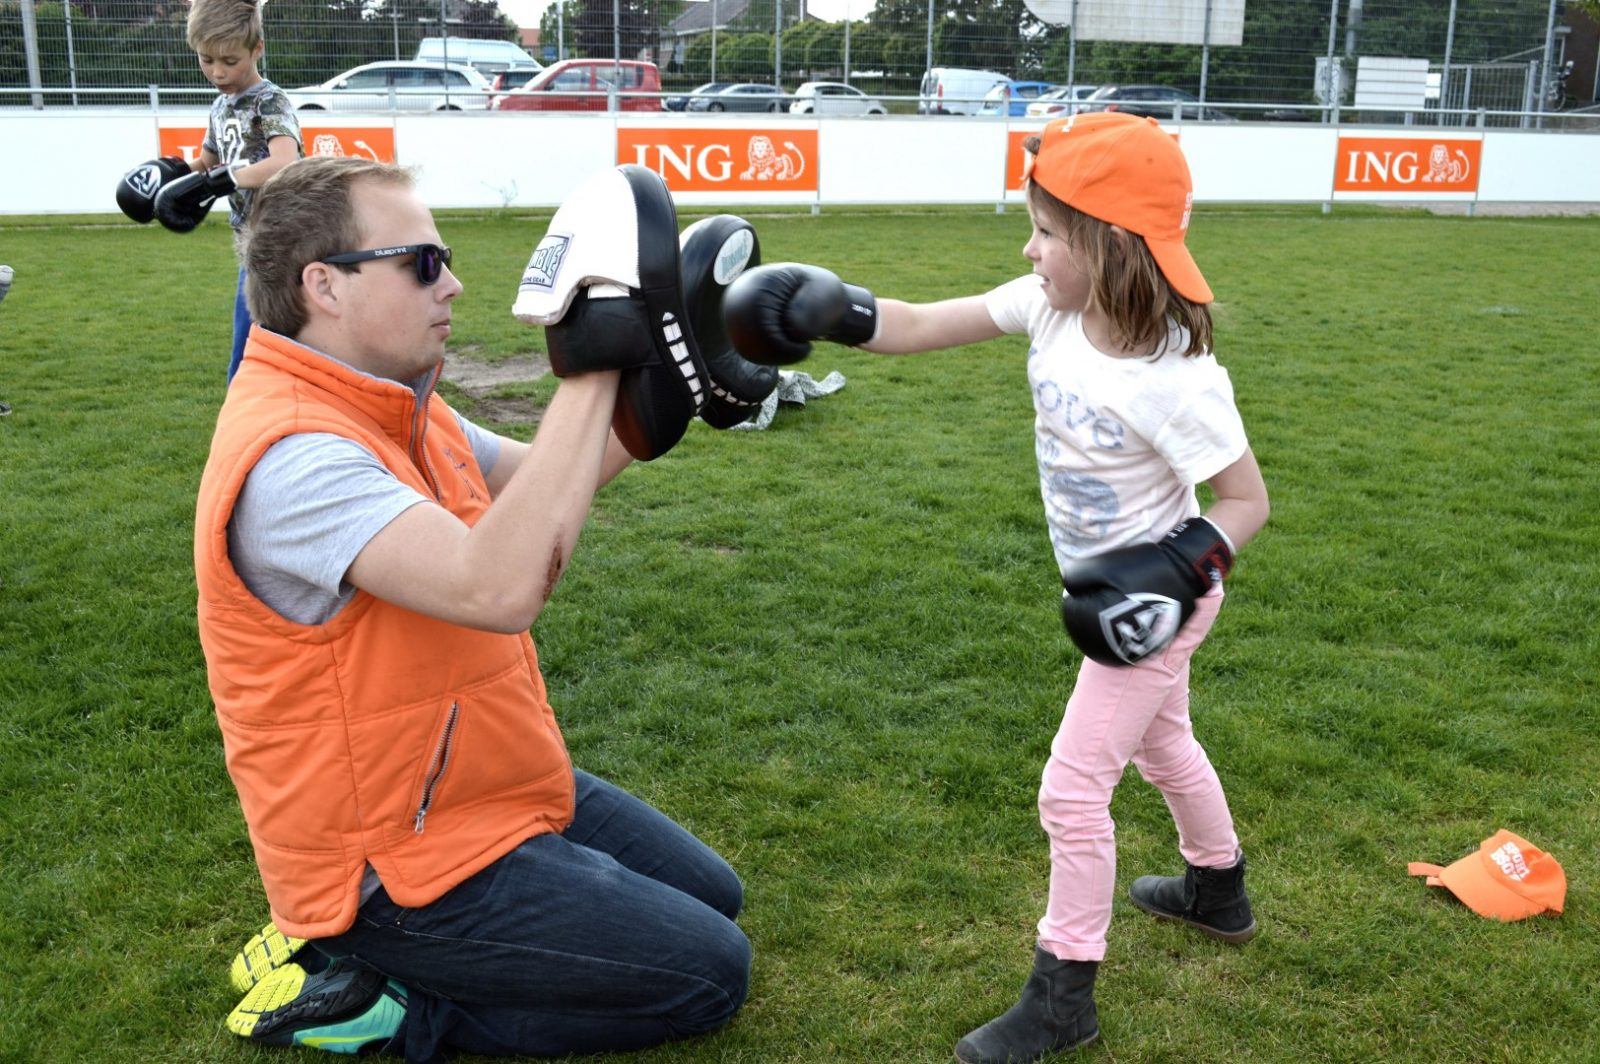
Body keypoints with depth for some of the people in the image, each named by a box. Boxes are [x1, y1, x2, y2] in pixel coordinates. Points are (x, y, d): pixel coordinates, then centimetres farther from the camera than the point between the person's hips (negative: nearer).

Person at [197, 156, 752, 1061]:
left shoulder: (395, 406, 3)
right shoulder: (292, 452, -28)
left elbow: (544, 479, 13)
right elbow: (499, 589, -40)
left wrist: (651, 373, -3)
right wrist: (590, 373, -35)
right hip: (401, 859, -9)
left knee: (711, 895, 19)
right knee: (708, 972, -4)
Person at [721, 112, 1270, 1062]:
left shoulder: (1177, 379, -32)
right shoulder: (1051, 307, -13)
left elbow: (1248, 501, -21)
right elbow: (917, 328, -13)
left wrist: (1177, 568, -33)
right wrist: (826, 309, -27)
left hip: (1157, 601, -8)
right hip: (1122, 592, 8)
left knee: (1073, 787, -4)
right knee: (1161, 744, 28)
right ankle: (1218, 889, 55)